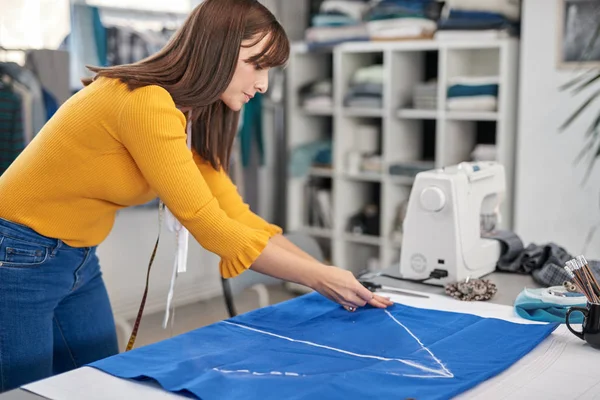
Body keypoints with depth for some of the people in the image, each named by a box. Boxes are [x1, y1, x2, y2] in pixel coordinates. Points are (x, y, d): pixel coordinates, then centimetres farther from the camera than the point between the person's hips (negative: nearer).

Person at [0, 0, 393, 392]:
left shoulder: (187, 115, 2)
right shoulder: (147, 104, -27)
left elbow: (236, 215, 0)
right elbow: (209, 226, -26)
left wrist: (331, 275, -6)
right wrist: (319, 278, -18)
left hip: (77, 261, 9)